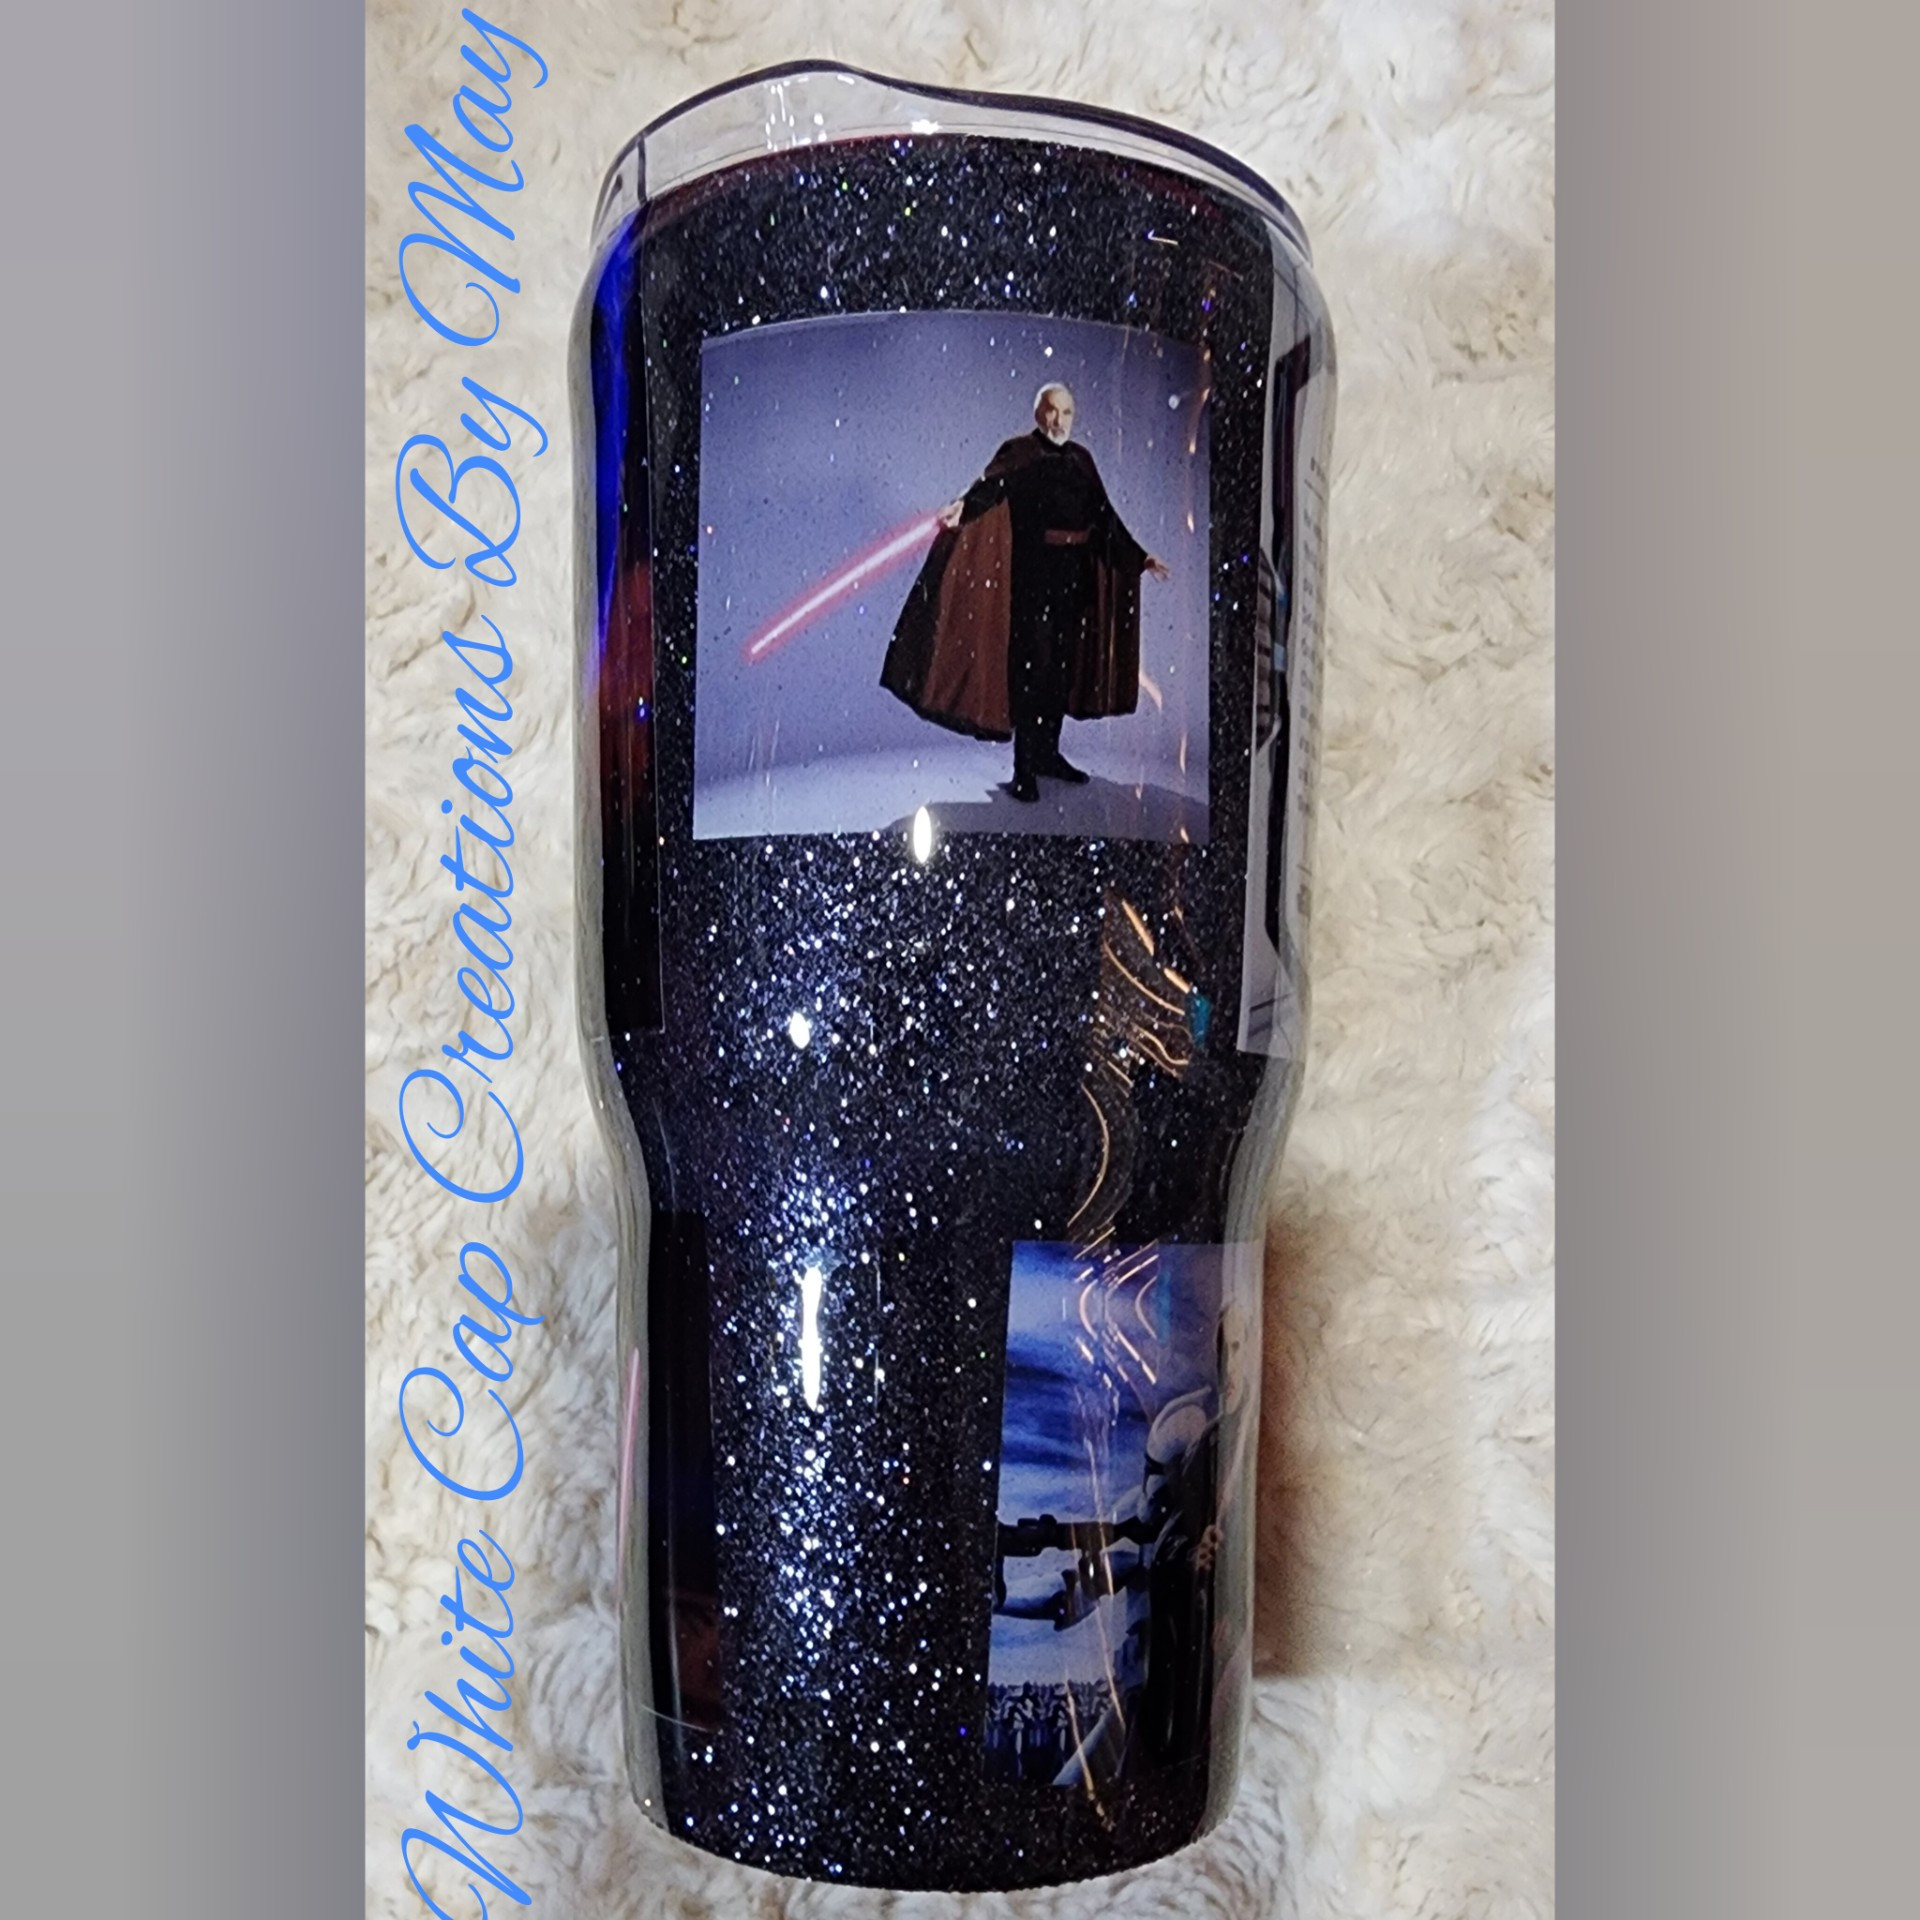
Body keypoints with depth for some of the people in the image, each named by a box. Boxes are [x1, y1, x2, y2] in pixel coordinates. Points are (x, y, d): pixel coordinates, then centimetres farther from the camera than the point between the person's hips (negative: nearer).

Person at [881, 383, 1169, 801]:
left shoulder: (1081, 459, 14)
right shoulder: (1019, 452, -3)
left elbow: (1104, 517, 18)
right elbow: (991, 485, -21)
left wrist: (1139, 556, 18)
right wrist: (963, 506, -43)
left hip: (1073, 574, 6)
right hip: (1033, 572, -6)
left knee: (1062, 663, 9)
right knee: (1032, 662, -8)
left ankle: (1047, 753, 21)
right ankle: (1024, 768, -5)